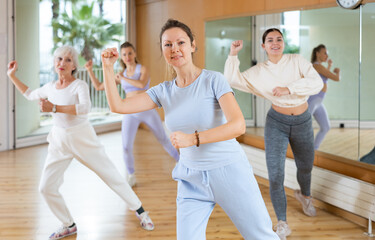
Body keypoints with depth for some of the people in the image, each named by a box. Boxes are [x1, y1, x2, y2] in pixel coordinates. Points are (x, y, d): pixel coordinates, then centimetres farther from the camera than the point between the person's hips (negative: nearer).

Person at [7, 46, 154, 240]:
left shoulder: (79, 85, -12)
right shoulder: (50, 88, 5)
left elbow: (85, 107, -32)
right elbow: (29, 95, 26)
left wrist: (54, 108, -33)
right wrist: (12, 76, 21)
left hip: (82, 138, -5)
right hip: (59, 140, 5)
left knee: (111, 175, 1)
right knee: (46, 187, 0)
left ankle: (140, 211, 19)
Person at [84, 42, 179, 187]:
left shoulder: (143, 69, -1)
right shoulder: (121, 75, 10)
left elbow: (142, 84, -23)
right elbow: (99, 87, 14)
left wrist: (123, 78, -15)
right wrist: (90, 70, 8)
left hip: (147, 111, -3)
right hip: (130, 114, 3)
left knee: (164, 140, 7)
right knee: (126, 147, -7)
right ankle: (131, 177, 13)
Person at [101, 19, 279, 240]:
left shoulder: (214, 80, -11)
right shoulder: (164, 91, 4)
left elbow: (238, 125, -23)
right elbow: (118, 105, 1)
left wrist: (193, 138, -32)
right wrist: (108, 67, -9)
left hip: (228, 171, -4)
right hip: (192, 179, 4)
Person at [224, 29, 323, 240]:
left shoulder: (297, 61, -6)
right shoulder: (259, 72, -3)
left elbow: (317, 83, -17)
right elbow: (233, 80, -7)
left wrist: (289, 89, -26)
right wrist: (233, 54, -15)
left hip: (303, 122, 1)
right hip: (277, 123, -1)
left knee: (306, 167, 22)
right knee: (275, 175, -10)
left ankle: (305, 195, 57)